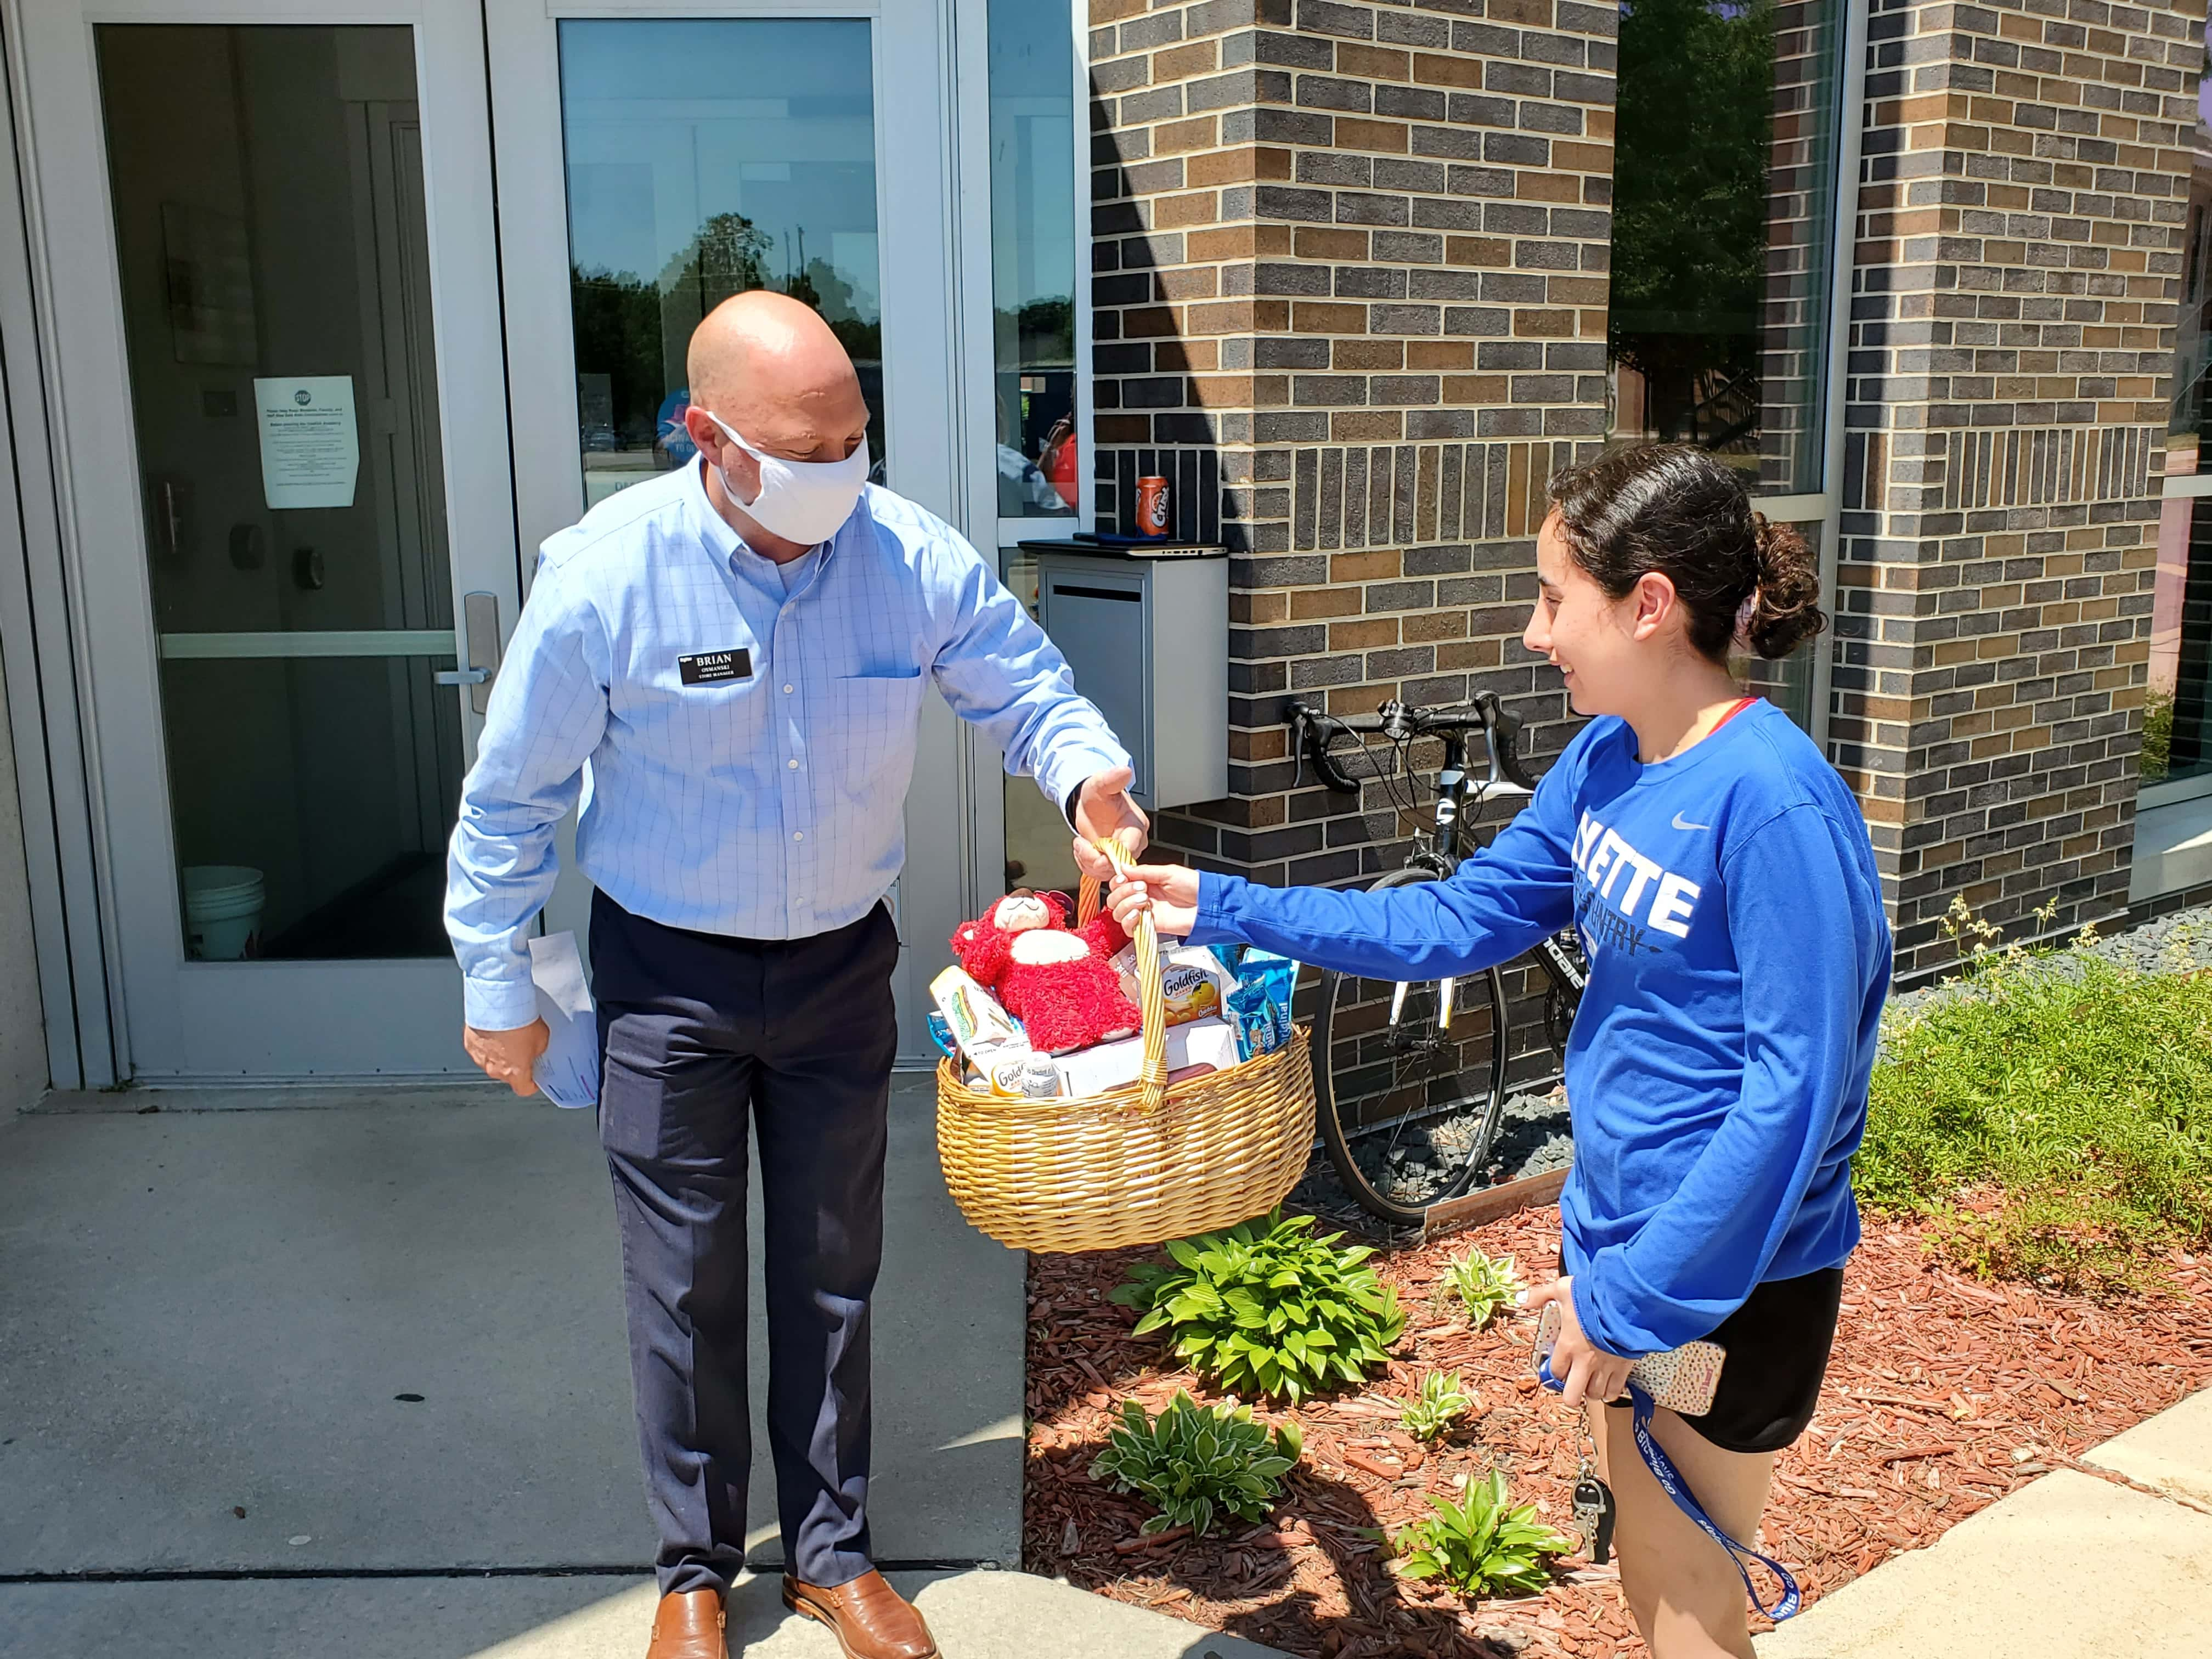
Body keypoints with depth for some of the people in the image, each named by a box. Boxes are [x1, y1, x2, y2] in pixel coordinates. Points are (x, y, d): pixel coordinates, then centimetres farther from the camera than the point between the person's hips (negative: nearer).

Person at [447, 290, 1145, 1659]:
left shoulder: (910, 555, -14)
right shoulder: (607, 575, -19)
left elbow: (1028, 689, -2)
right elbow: (513, 796, -8)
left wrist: (1088, 773, -25)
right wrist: (498, 987, -2)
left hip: (842, 965, 2)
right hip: (671, 979, -2)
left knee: (832, 1272, 14)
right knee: (688, 1285, 9)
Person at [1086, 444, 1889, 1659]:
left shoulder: (1774, 802, -26)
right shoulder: (1606, 760, 0)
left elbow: (1797, 1086, -25)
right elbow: (1458, 921, 6)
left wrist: (1631, 1296, -20)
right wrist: (1220, 908, 4)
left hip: (1729, 1276, -7)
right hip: (1616, 1232, 8)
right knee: (1643, 1561, 24)